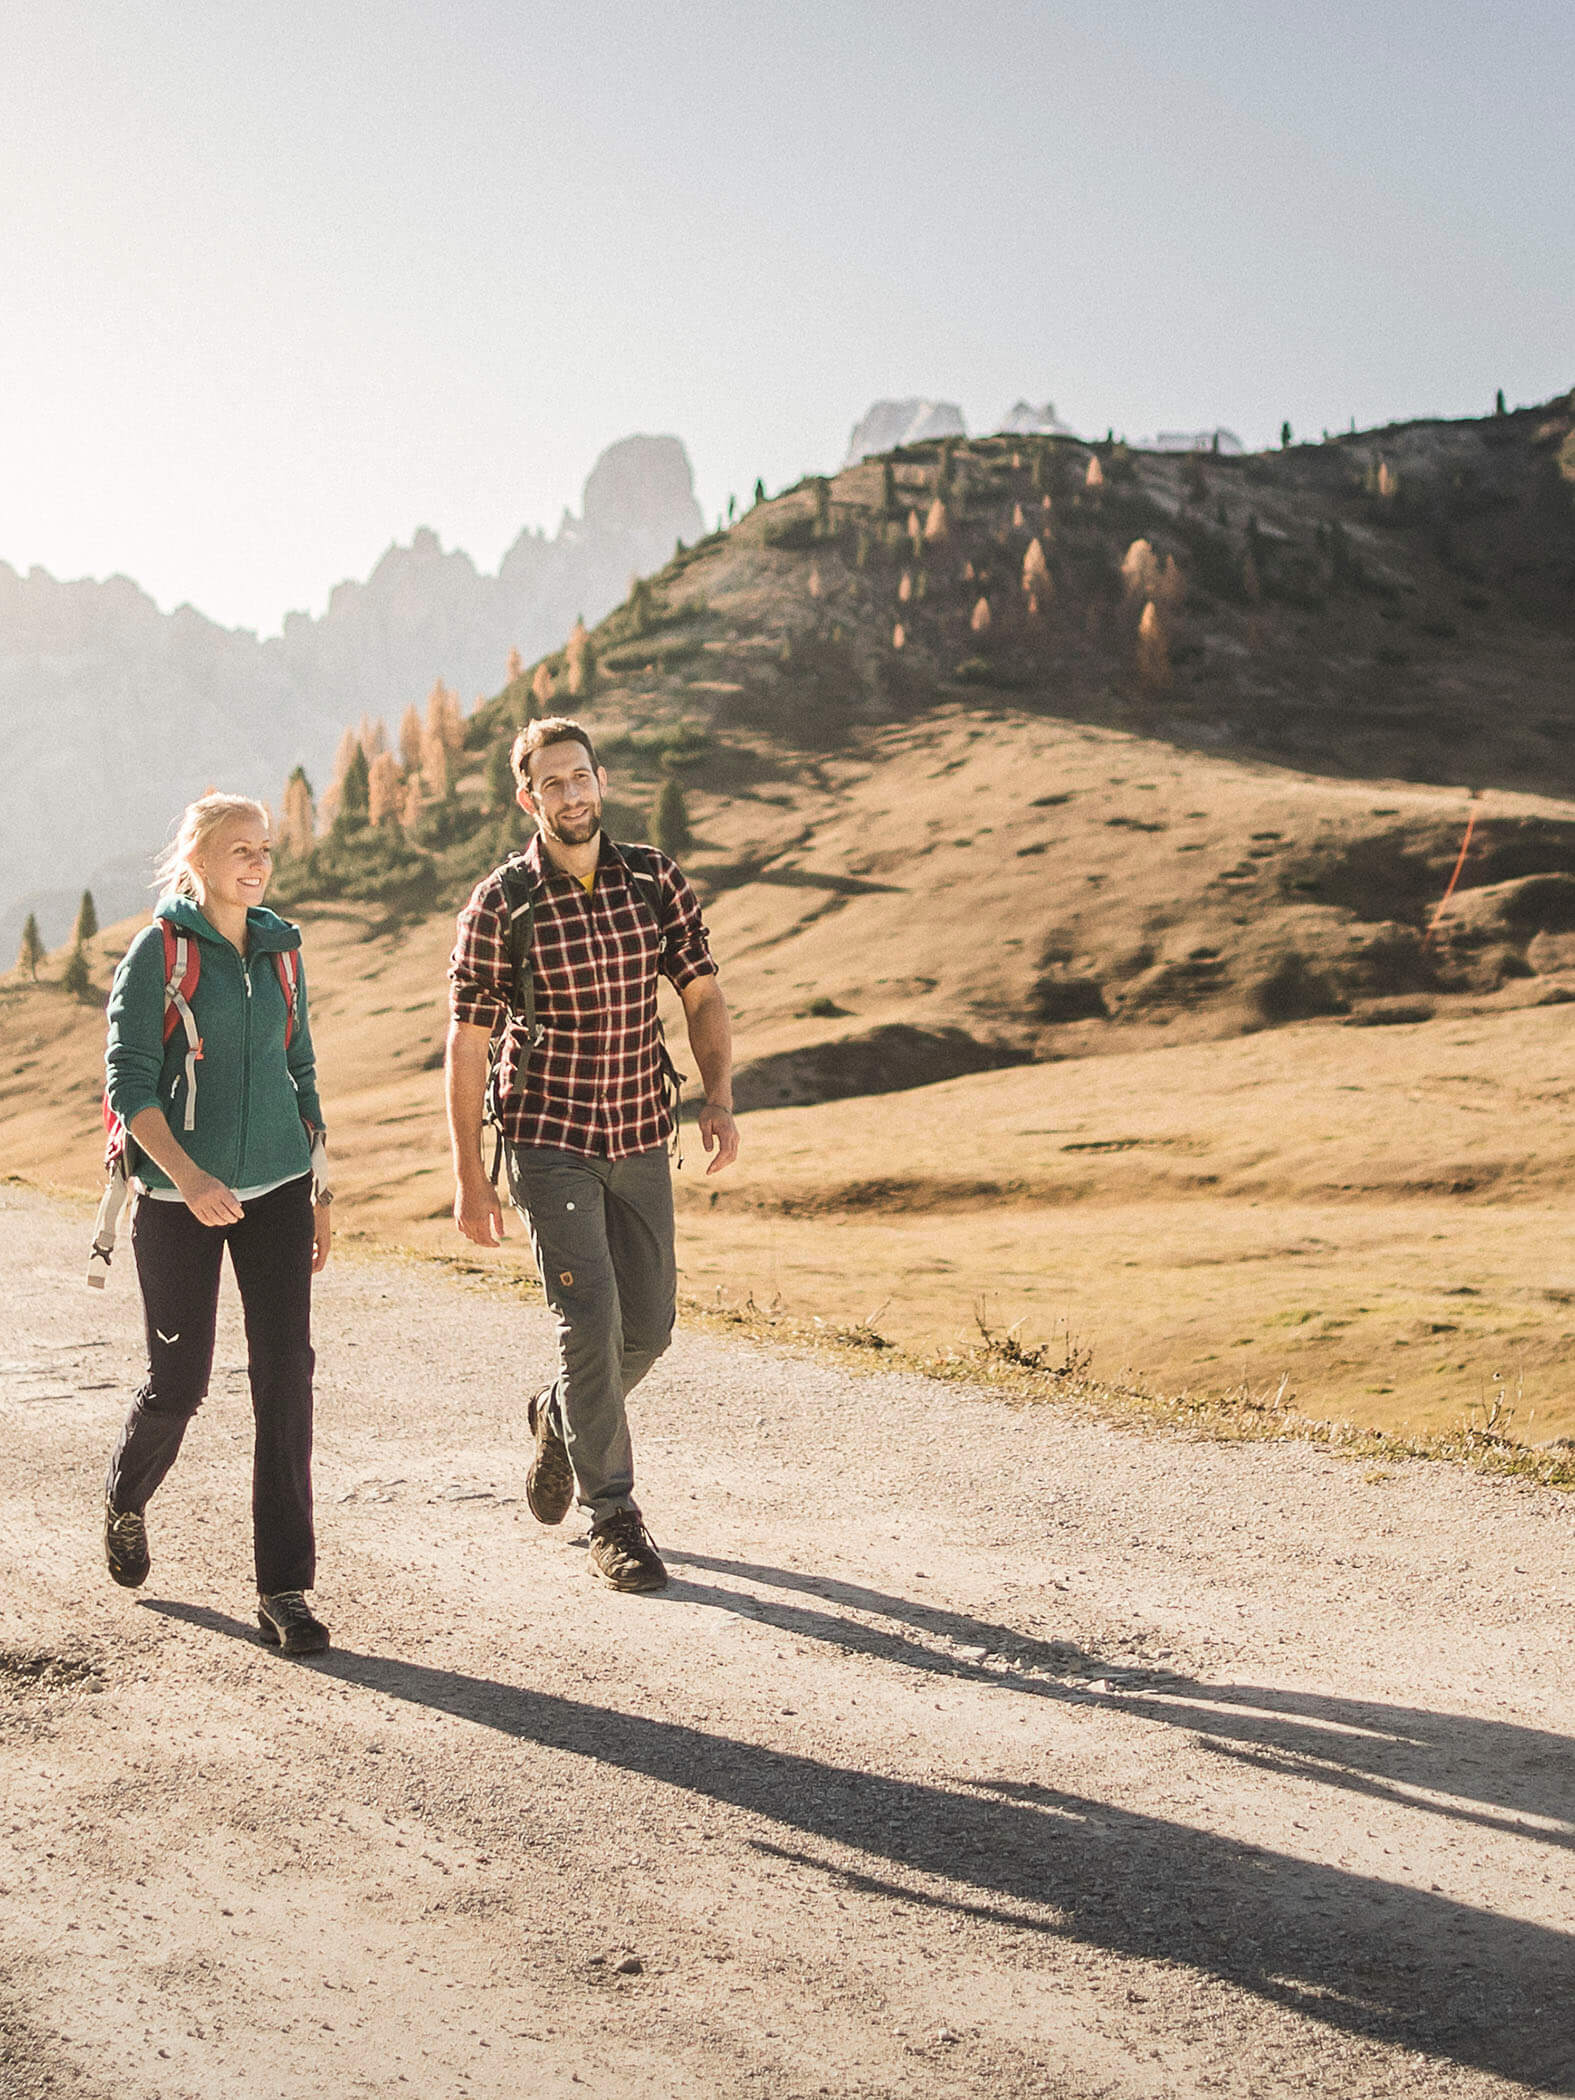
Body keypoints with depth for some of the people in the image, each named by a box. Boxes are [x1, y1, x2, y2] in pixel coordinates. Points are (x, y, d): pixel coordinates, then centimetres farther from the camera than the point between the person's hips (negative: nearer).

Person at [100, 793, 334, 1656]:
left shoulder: (279, 950, 8)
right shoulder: (157, 954, -7)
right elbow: (128, 1083, -12)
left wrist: (320, 1194, 14)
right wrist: (188, 1176, -27)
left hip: (275, 1189, 4)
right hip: (180, 1198, -3)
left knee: (285, 1375, -6)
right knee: (179, 1381, 5)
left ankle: (285, 1591, -1)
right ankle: (125, 1500, 40)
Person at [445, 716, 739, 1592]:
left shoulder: (657, 881, 1)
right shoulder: (500, 906, -9)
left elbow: (703, 995, 6)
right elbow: (467, 1045, -5)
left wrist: (720, 1099, -10)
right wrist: (469, 1175, -6)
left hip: (641, 1136, 4)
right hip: (549, 1140, -4)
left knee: (648, 1328, 9)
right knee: (592, 1321, -10)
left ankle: (561, 1420, 40)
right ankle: (612, 1517, 5)